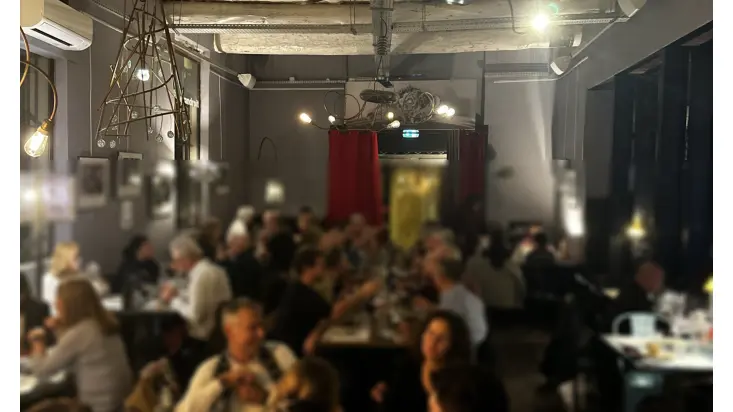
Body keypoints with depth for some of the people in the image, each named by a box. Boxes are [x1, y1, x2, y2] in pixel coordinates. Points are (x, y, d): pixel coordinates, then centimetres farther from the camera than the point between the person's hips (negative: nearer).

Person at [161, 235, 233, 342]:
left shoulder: (201, 275, -20)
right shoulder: (209, 269, 7)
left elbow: (194, 315, -21)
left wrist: (173, 300, -8)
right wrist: (177, 297, 4)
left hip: (203, 335, -9)